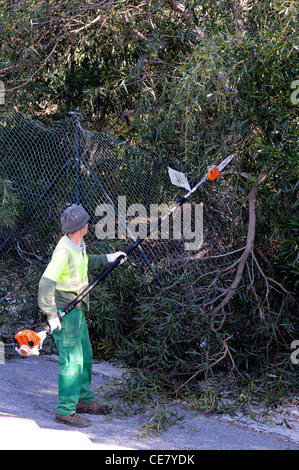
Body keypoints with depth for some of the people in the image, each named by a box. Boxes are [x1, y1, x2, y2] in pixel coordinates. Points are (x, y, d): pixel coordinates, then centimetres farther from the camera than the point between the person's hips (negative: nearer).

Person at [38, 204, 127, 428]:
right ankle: (65, 411, -2)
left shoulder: (77, 245, 4)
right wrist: (51, 316, -24)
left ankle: (84, 400, 32)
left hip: (77, 310, 10)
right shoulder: (63, 251, -25)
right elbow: (46, 284, -28)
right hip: (64, 312, -10)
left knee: (85, 355, 18)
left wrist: (108, 258, 26)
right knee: (72, 361, -8)